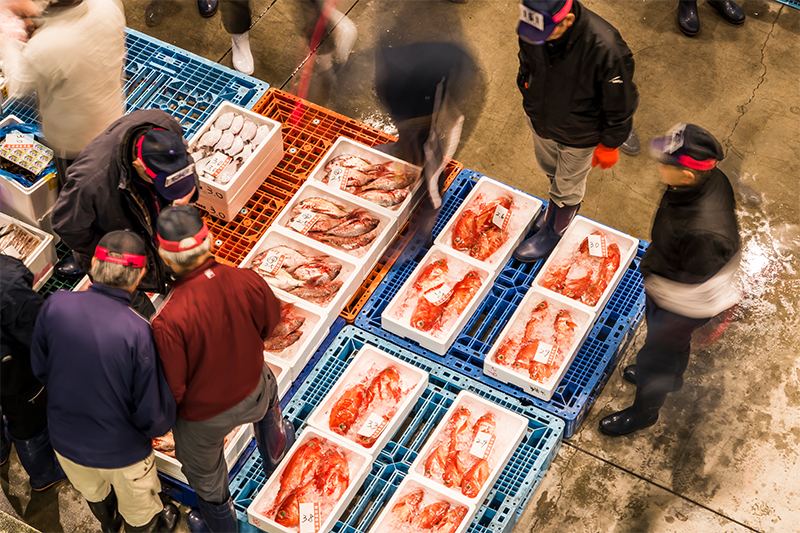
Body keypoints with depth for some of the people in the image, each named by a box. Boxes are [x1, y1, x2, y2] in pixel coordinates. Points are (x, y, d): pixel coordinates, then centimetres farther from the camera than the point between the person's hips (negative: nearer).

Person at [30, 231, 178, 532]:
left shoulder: (55, 306, -23)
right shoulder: (137, 331, -35)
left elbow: (39, 369, -5)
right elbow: (155, 414, -26)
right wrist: (160, 424, -2)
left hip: (65, 440, 5)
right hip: (122, 451, -5)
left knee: (92, 492, 38)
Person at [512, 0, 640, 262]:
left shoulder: (606, 49, -42)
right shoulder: (534, 26, -28)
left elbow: (620, 104, -23)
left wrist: (610, 144, -10)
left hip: (579, 136, -4)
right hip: (540, 121, 4)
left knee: (567, 186, 23)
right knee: (550, 169, 32)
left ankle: (554, 229, 52)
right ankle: (557, 206, 64)